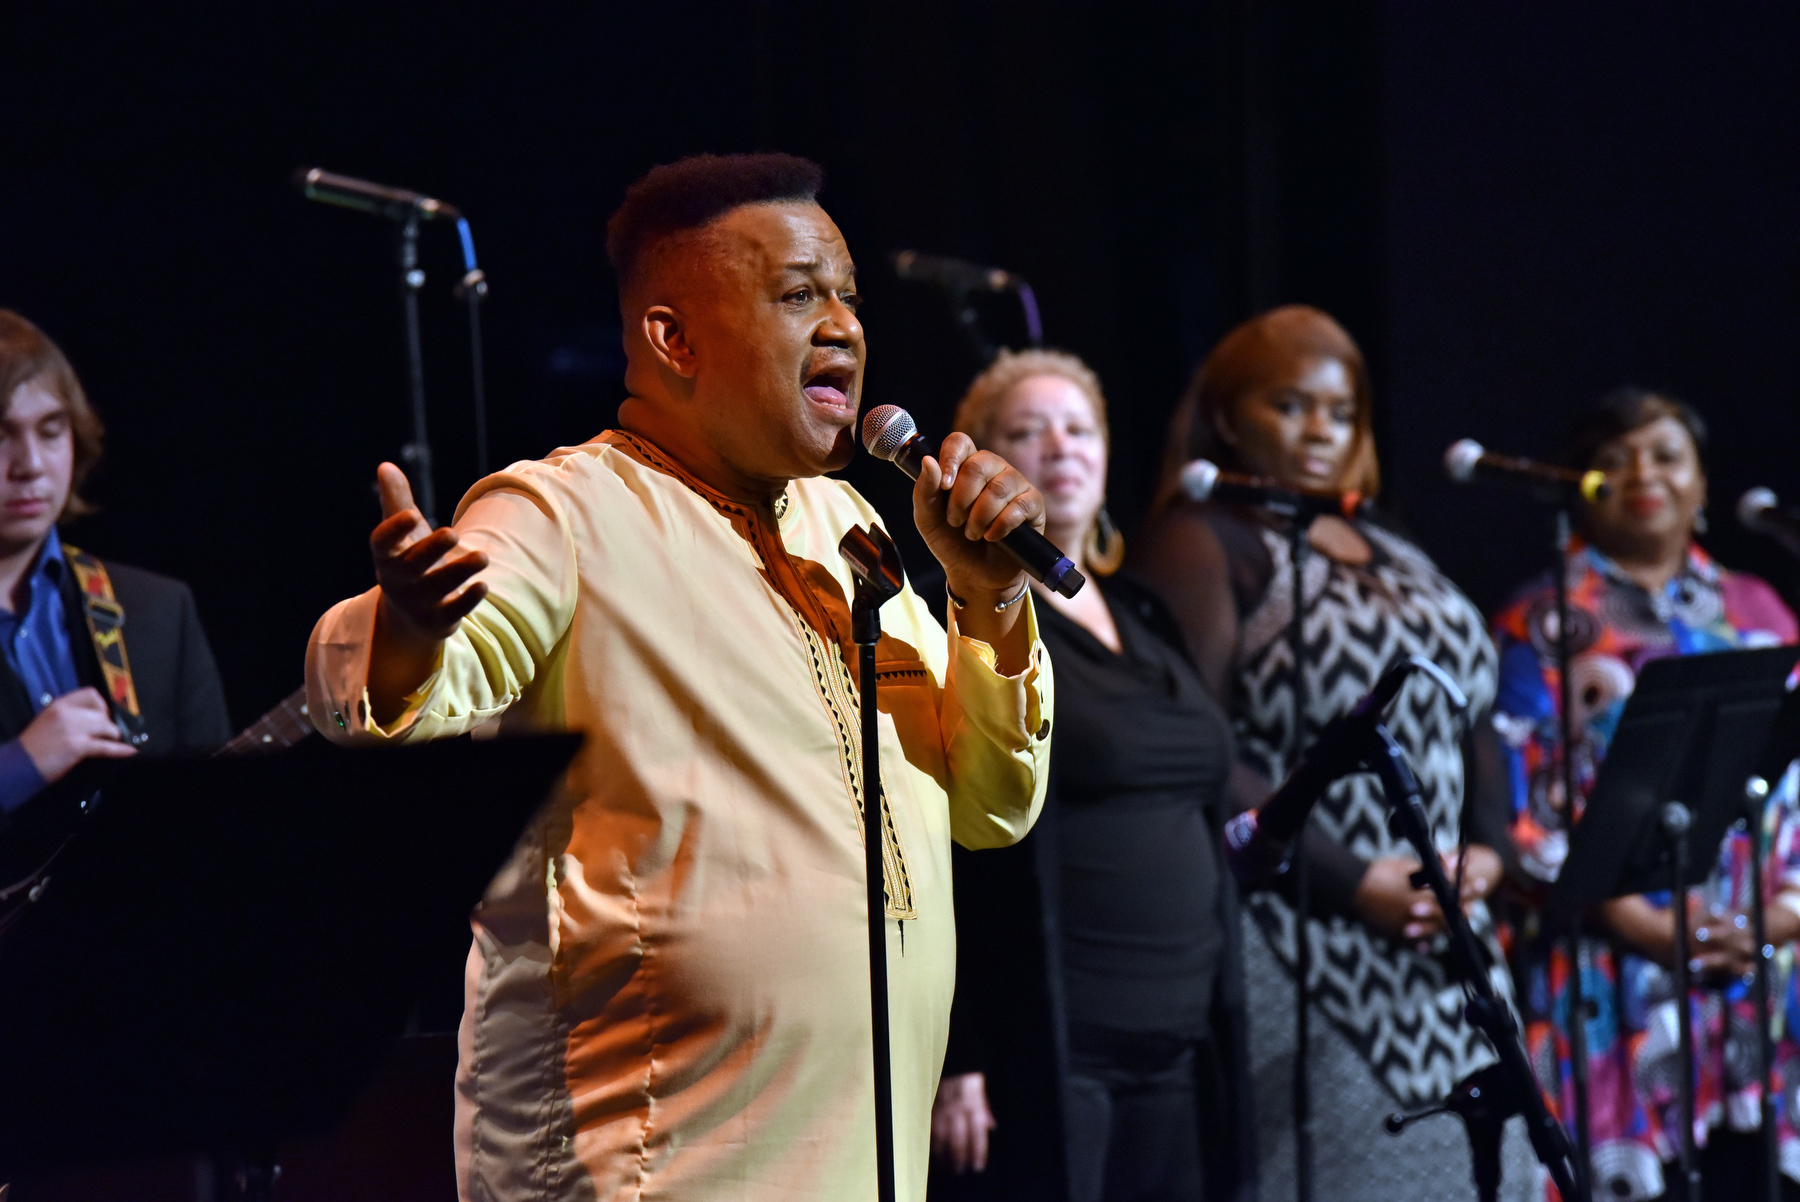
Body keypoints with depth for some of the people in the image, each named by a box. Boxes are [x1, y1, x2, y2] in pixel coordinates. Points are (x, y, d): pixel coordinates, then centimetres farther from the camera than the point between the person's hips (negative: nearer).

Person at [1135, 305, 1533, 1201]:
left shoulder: (1390, 556, 20)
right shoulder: (1200, 546, -4)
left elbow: (1470, 715, 22)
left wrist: (1485, 849, 2)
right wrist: (1354, 880, -17)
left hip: (1438, 951, 8)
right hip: (1299, 948, -8)